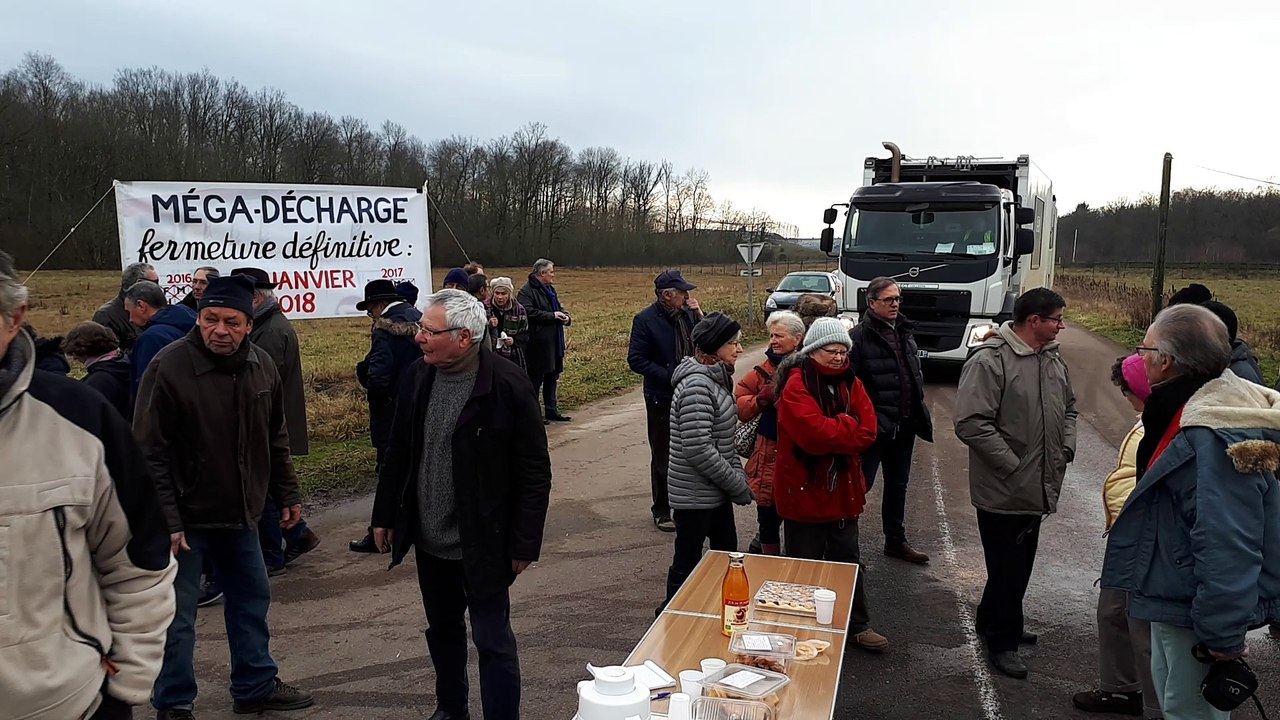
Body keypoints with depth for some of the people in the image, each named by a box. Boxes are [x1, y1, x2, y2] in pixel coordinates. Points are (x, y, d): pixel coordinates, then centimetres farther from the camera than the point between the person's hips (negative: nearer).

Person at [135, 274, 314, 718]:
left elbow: (276, 439, 10)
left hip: (240, 513, 6)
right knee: (176, 615, 5)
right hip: (185, 518, -6)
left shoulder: (261, 365, -1)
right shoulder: (169, 367, -19)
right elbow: (150, 454, -17)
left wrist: (287, 494, 11)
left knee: (252, 599, 16)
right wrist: (165, 521, -20)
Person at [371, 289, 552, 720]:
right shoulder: (416, 378, -1)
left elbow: (535, 471, -14)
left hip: (483, 545, -6)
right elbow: (397, 454, 10)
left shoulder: (508, 386, -18)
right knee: (442, 631, 22)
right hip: (429, 539, 6)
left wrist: (523, 543, -13)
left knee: (493, 642, 2)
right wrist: (385, 516, 12)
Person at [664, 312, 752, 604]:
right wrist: (738, 485, -17)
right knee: (687, 564, 5)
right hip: (695, 495, -10)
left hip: (716, 491, 10)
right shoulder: (697, 385, -23)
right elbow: (698, 450, -26)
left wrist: (739, 476, 5)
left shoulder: (717, 379, 9)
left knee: (727, 554, 19)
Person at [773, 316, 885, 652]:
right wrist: (847, 426, -15)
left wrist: (831, 434, -20)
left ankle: (858, 625, 35)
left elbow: (867, 432, -7)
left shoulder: (850, 383, 5)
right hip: (804, 490, -6)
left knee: (848, 561, 19)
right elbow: (813, 433, -30)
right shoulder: (796, 385, -16)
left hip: (842, 490, 7)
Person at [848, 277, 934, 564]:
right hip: (875, 426, -8)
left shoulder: (905, 332, 10)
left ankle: (896, 541, 34)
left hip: (904, 425, 8)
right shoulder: (859, 336, -14)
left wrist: (918, 410, 13)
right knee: (860, 484, -2)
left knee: (898, 485, 19)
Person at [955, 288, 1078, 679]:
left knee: (1020, 564, 21)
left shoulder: (1054, 360, 8)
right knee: (1007, 568, 3)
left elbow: (1068, 407, 24)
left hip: (1037, 488, 9)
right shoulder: (989, 361, -20)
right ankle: (1002, 640, 19)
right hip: (1003, 491, -9)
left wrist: (1066, 447, 9)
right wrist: (1013, 465, -20)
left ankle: (992, 621, 40)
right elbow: (971, 424, -24)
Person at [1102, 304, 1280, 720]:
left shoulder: (1216, 436, -30)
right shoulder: (1194, 410, 4)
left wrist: (1223, 636, -24)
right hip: (1175, 601, 10)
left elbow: (1227, 547, -30)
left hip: (1194, 609, -10)